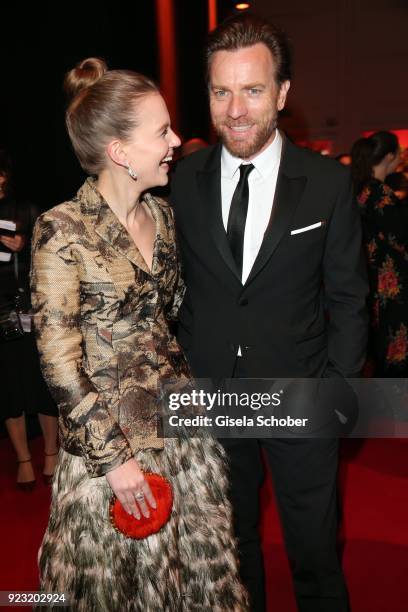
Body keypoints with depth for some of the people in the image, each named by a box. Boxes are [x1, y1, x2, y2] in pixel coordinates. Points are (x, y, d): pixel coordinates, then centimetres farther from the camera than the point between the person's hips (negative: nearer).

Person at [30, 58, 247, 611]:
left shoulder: (162, 215, 3)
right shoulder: (63, 230, -16)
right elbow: (60, 363, -16)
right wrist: (115, 456, -14)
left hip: (183, 421, 6)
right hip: (110, 439, -5)